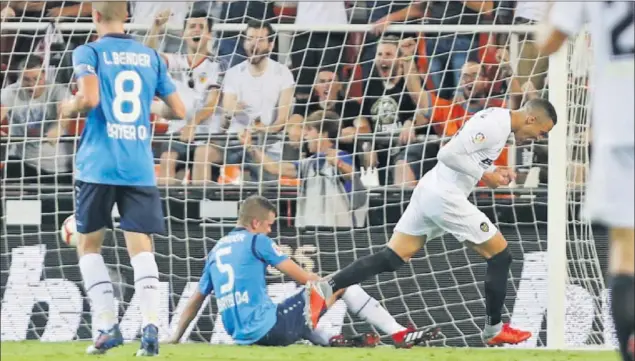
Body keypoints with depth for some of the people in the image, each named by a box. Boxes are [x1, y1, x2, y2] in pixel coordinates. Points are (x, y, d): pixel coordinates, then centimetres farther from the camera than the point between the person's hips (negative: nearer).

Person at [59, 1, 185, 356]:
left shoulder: (89, 53, -1)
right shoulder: (151, 56, 11)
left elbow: (89, 98, -17)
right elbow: (178, 110, 11)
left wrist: (70, 106, 5)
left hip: (98, 166, -3)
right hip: (140, 168, 3)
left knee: (89, 244, 12)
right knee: (141, 247, 1)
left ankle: (108, 326, 2)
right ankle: (151, 325, -18)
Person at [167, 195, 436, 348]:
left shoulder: (216, 250, 18)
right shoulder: (257, 241, -1)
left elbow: (196, 300, 22)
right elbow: (301, 276, 0)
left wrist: (176, 337, 29)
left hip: (242, 335, 7)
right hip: (270, 328, -7)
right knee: (343, 282, 0)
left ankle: (331, 341, 17)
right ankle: (399, 334, 0)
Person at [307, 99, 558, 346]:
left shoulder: (496, 119, 16)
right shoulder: (495, 125, -17)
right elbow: (449, 154, -23)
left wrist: (495, 171, 12)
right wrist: (484, 174, -16)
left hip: (428, 191, 10)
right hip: (446, 198, -10)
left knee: (391, 258, 5)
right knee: (500, 256, 3)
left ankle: (324, 288, -6)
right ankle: (494, 330, 14)